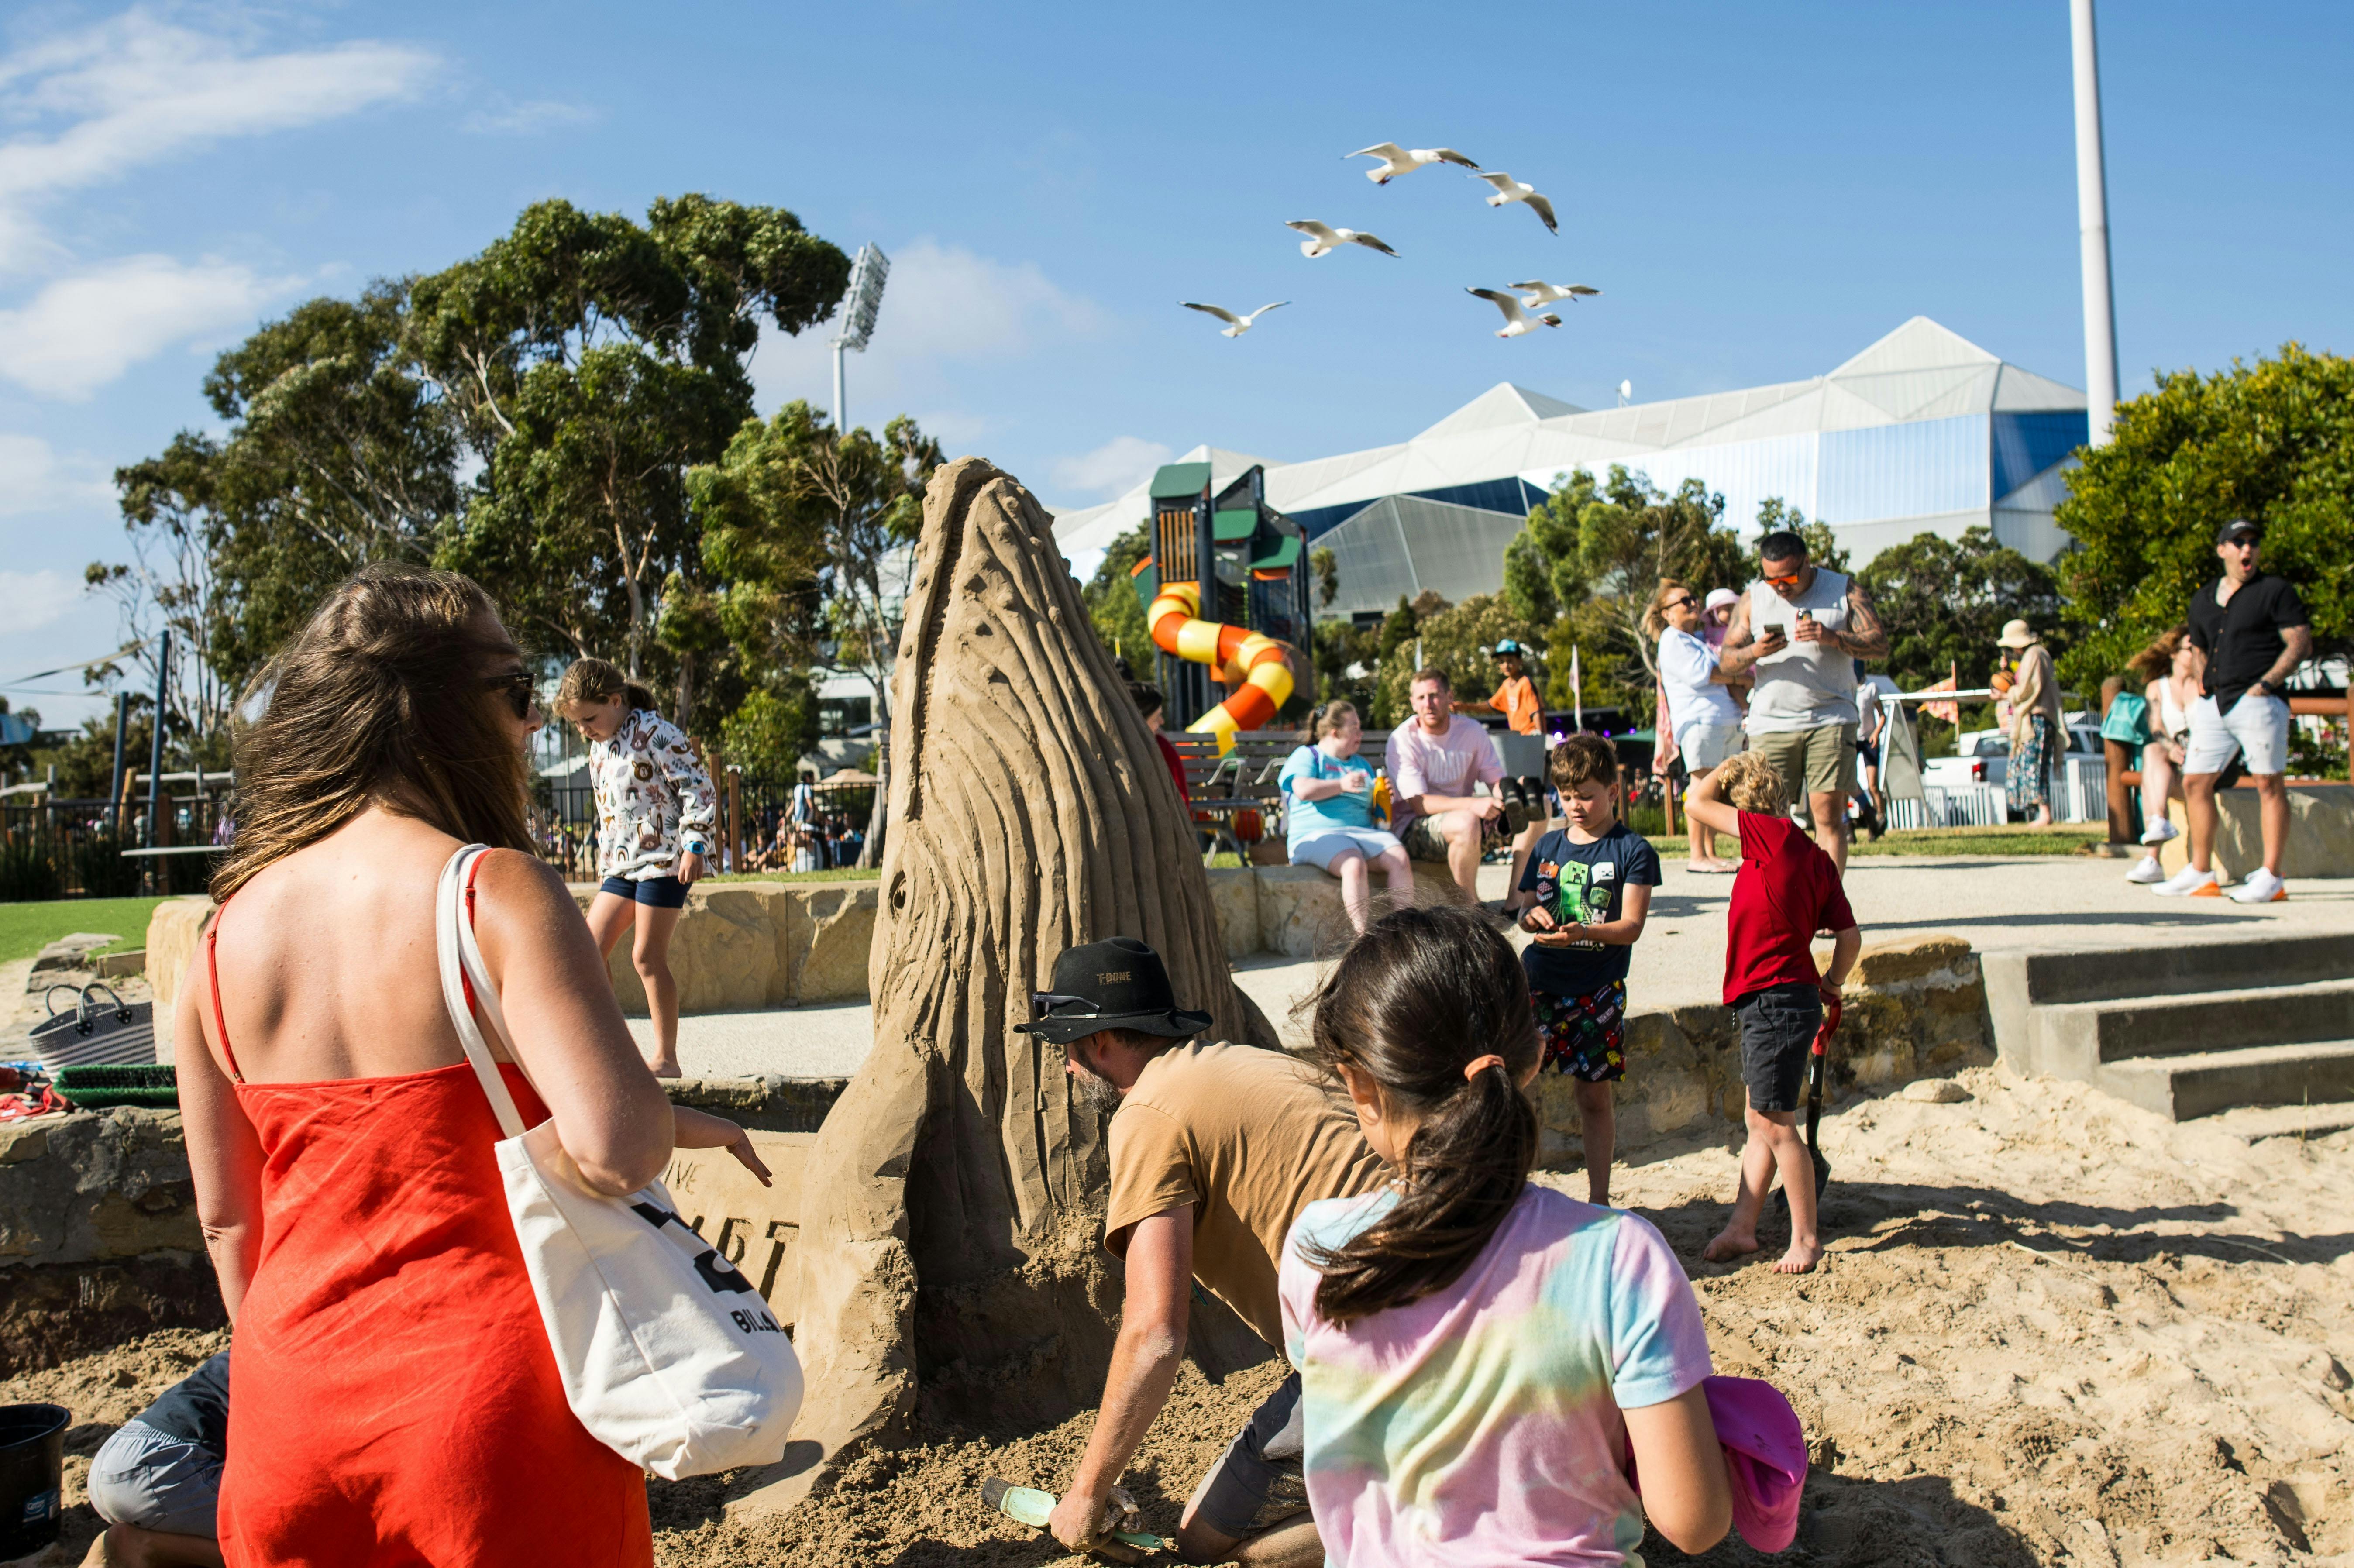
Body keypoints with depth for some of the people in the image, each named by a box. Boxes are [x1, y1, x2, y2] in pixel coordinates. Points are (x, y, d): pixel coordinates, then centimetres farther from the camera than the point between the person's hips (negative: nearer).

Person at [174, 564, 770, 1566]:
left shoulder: (230, 928, 1)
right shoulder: (495, 892, -17)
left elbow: (228, 1221, 8)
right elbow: (615, 1147, -27)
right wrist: (680, 1122, -6)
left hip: (290, 1413, 5)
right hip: (491, 1398, -5)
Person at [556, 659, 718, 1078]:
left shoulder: (655, 733, -12)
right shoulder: (599, 748, 15)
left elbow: (697, 787, -14)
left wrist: (694, 844, -19)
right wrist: (605, 855, 23)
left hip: (664, 859, -9)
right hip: (622, 863, 9)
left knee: (648, 956, -8)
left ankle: (667, 1058, 0)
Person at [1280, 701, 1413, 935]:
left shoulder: (1361, 765, 33)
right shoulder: (1306, 756, 12)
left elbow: (1373, 808, 35)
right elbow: (1303, 791, -8)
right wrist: (1342, 785, -13)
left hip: (1364, 831, 6)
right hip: (1317, 834, -6)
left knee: (1399, 857, -27)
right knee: (1355, 864, -38)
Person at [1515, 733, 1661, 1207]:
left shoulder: (1634, 852, -2)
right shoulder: (1549, 846, 12)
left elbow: (1631, 927, -9)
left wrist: (1583, 932, -26)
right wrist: (1532, 917, -9)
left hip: (1596, 990, -3)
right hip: (1539, 980, 3)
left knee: (1594, 1096, 5)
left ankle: (1598, 1198, 17)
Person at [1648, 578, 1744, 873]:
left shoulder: (1703, 636, 26)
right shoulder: (1672, 639, -1)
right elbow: (1699, 673, -12)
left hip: (1727, 719, 8)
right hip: (1699, 718, -8)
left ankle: (1711, 853, 8)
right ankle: (1697, 856, -10)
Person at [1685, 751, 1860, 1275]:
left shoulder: (1775, 834, -13)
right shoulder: (1813, 857, 10)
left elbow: (1699, 803, -9)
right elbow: (1850, 938, 9)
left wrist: (1731, 766, 6)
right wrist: (1831, 985, 25)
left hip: (1775, 1000, -10)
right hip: (1770, 1001, 10)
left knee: (1773, 1123, -3)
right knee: (1764, 1121, 13)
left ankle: (1806, 1237, 5)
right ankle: (1741, 1227, 20)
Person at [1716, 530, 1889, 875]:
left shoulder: (1844, 590, 5)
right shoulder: (1752, 598, 9)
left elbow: (1880, 645, -1)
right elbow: (1726, 662, 9)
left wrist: (1833, 638, -17)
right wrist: (1754, 652, -14)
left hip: (1830, 720, -1)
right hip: (1770, 725, 1)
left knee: (1829, 814, -7)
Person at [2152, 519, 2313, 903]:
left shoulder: (2275, 591, 0)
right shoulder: (2203, 600, 17)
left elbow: (2301, 644, -6)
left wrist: (2266, 683, -15)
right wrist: (2202, 680, 12)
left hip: (2258, 701, -7)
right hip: (2214, 702, 7)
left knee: (2269, 784, -6)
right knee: (2195, 782, 6)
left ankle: (2271, 878, -4)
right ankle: (2201, 874, 13)